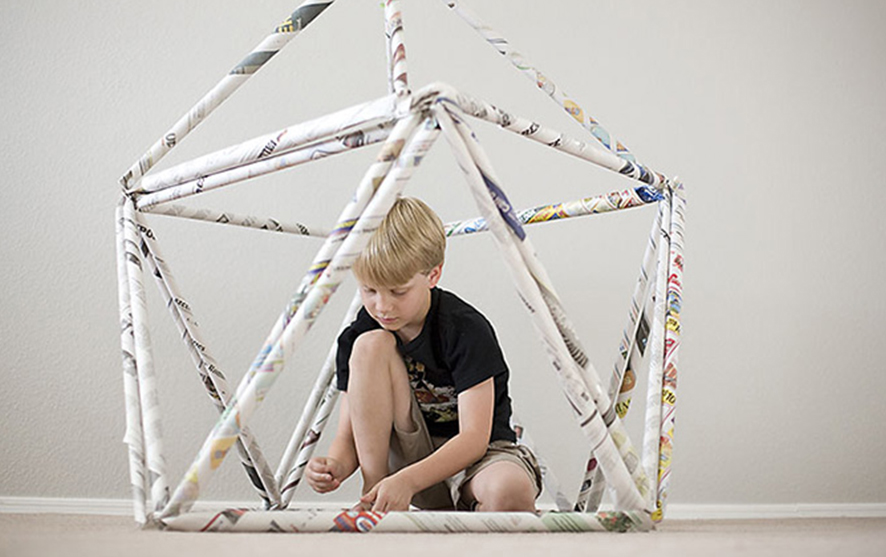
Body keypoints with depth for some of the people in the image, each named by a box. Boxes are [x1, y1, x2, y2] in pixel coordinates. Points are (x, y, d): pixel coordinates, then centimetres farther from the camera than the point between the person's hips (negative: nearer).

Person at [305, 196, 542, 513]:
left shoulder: (467, 329, -18)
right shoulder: (355, 337, -5)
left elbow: (475, 436, -22)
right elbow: (349, 435, -4)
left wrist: (408, 480, -37)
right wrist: (336, 466, -28)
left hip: (474, 456, -4)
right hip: (410, 456, 4)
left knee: (509, 491, -42)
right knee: (370, 346, -20)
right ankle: (373, 498, -16)